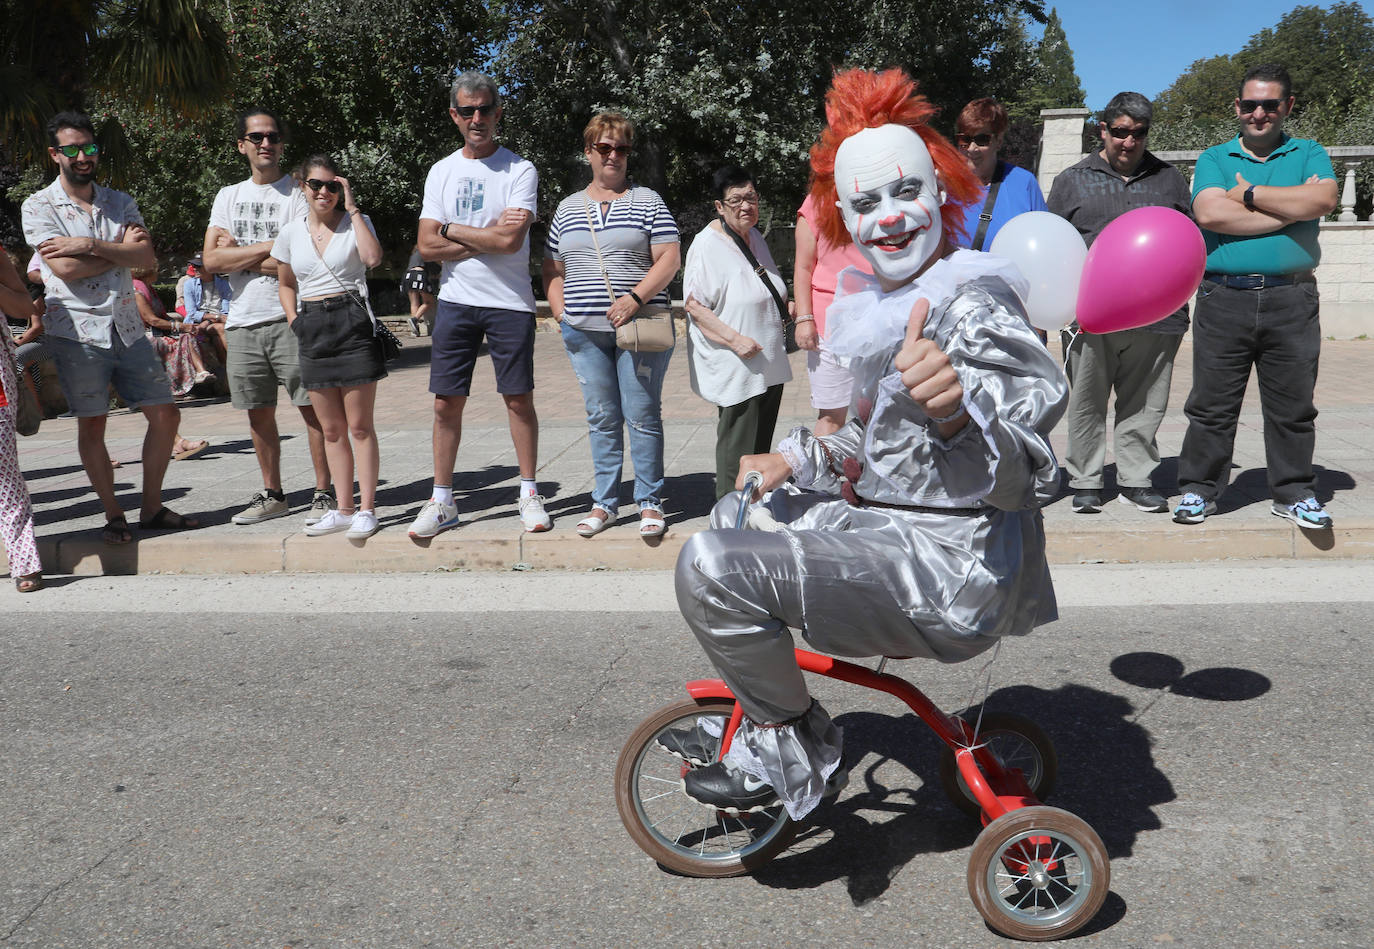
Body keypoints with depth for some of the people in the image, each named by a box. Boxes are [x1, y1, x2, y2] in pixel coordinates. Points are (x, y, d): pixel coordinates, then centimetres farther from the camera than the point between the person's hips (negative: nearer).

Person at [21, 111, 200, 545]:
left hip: (127, 327, 4)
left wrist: (90, 245, -15)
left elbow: (147, 258, -4)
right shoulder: (38, 206, 0)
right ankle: (113, 515, 14)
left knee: (165, 415, 2)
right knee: (91, 425, 2)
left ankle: (151, 508, 14)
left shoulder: (120, 202, 12)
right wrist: (122, 249, -6)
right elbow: (65, 268, -14)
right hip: (76, 331, -4)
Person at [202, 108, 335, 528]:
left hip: (291, 319, -5)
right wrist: (267, 247, -7)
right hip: (242, 321, 5)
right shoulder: (228, 196, 16)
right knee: (258, 413, 10)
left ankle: (324, 494, 2)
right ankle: (273, 496, 21)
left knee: (312, 407, -6)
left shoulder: (299, 192, 1)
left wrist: (238, 253, -5)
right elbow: (212, 260, 4)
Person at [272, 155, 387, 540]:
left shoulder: (356, 222, 2)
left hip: (352, 324, -4)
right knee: (332, 430, 9)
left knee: (360, 426, -3)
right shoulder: (291, 232, 11)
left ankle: (366, 509, 3)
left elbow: (372, 257, -20)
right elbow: (285, 284, 22)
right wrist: (295, 321, 7)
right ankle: (343, 509, 17)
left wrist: (352, 208, -13)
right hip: (313, 331, 4)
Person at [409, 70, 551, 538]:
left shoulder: (520, 170, -2)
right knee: (447, 401, 4)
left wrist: (451, 228, -5)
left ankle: (529, 494, 15)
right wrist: (488, 235, -8)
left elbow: (510, 241, -16)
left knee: (518, 398, 3)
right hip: (455, 300, 3)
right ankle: (442, 502, 13)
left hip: (510, 302, -3)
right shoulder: (441, 171, 10)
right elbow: (428, 246, 1)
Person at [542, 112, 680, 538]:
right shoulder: (567, 207, 15)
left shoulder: (648, 202, 5)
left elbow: (669, 259, -4)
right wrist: (560, 310, 4)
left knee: (642, 416, -3)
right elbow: (552, 269, 20)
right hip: (585, 331, 3)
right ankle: (604, 502, 16)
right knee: (601, 419, 7)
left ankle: (650, 503, 7)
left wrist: (634, 299, -16)